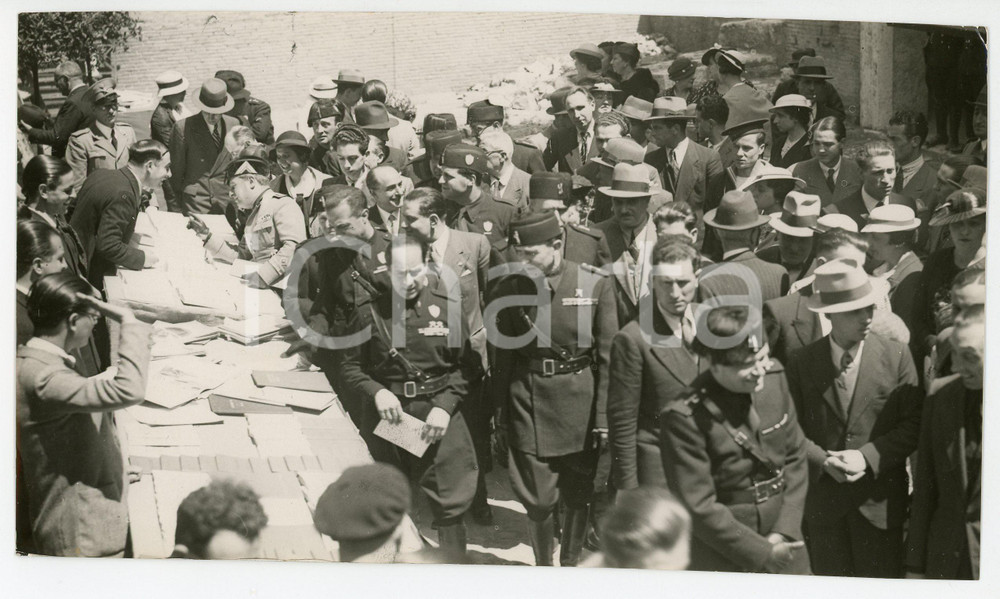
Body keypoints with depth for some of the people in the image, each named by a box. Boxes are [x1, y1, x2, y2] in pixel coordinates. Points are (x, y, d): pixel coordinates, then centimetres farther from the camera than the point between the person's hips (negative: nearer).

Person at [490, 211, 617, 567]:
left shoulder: (595, 285, -8)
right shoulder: (509, 289, -3)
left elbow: (607, 356, -5)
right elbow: (503, 357, 4)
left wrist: (604, 416, -7)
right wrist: (501, 416, 5)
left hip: (581, 405, 0)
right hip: (529, 404, 0)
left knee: (578, 497, 11)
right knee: (538, 500, 2)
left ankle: (571, 565, 31)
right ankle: (542, 567, 25)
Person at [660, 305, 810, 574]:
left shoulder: (774, 377, -4)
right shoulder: (684, 417, -20)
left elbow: (796, 456, 3)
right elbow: (698, 508, -17)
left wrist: (784, 532, -5)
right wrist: (763, 554, -13)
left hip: (784, 545, 5)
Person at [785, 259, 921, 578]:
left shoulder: (896, 355, -3)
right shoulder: (801, 363, 0)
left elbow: (913, 425, -4)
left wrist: (867, 457, -16)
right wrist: (823, 460, -16)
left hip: (879, 502, -1)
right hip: (822, 500, 1)